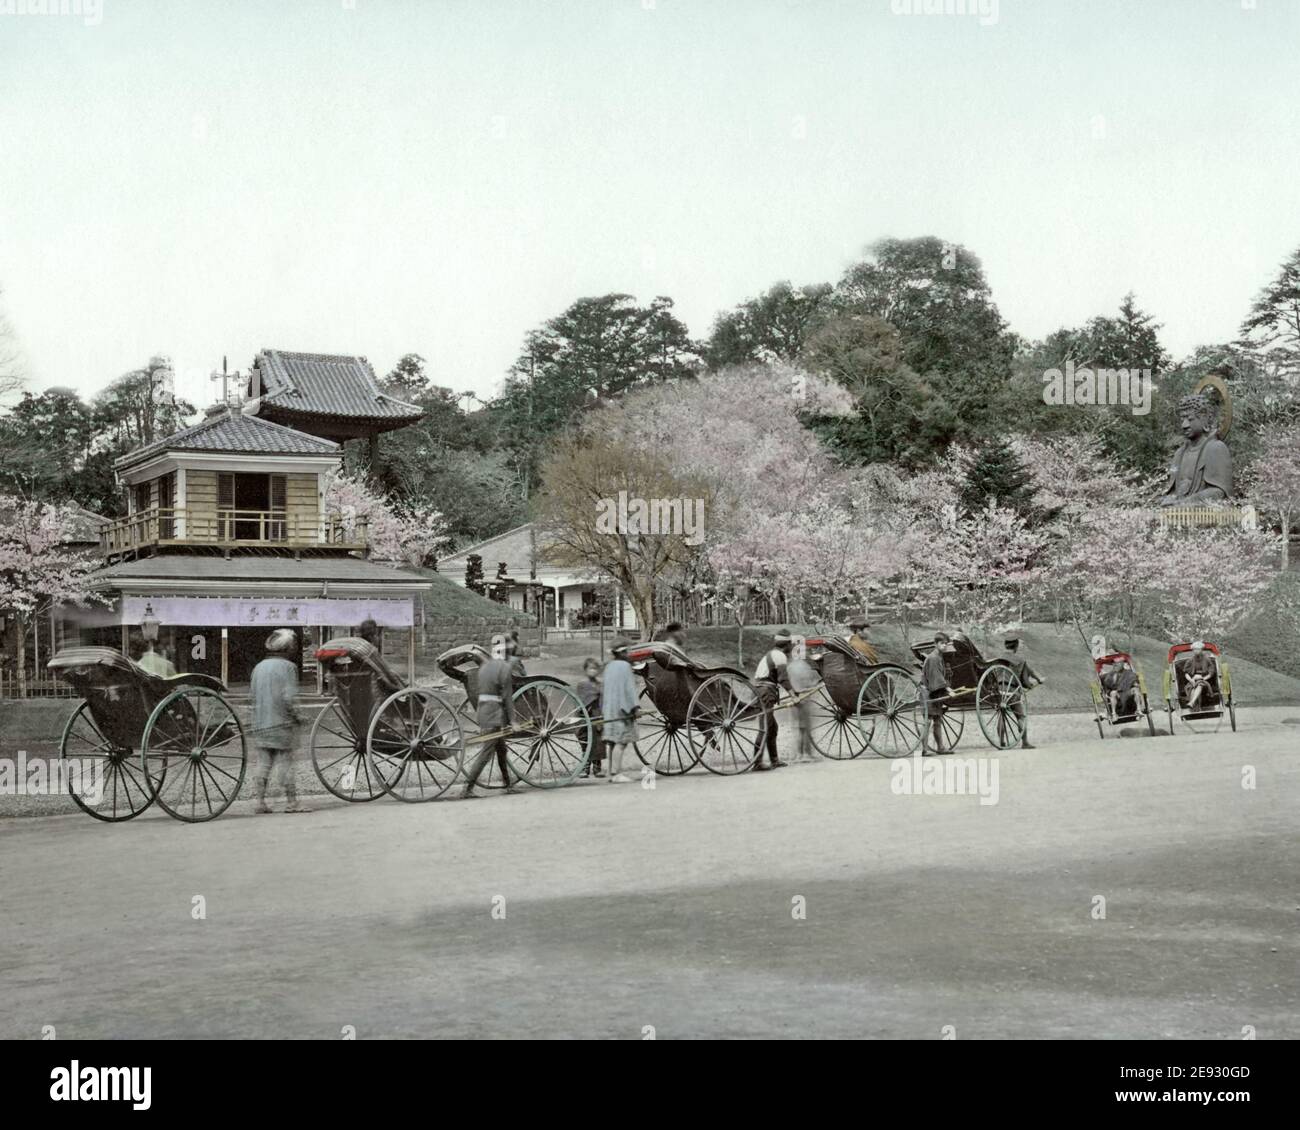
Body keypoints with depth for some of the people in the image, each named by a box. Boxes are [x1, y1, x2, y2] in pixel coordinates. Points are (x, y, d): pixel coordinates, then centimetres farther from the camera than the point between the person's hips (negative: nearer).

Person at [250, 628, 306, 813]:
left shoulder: (258, 667, 8)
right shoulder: (287, 667, -10)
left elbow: (251, 696, 9)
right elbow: (289, 698, -16)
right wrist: (298, 717, -4)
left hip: (260, 724, 5)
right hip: (282, 722, -5)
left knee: (263, 762, 10)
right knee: (285, 762, 0)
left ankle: (261, 801, 9)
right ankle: (291, 802, 4)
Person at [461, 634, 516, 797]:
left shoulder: (484, 667, 14)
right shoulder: (505, 668, -11)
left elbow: (481, 691, 15)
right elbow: (507, 697, -13)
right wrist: (512, 720, -8)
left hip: (482, 712, 8)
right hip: (496, 716, -8)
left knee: (501, 749, 19)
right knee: (486, 753, -7)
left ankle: (508, 783, 28)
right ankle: (467, 789, -10)